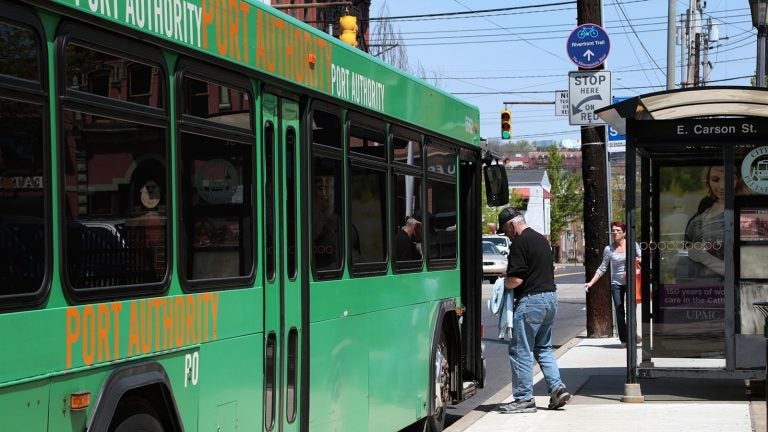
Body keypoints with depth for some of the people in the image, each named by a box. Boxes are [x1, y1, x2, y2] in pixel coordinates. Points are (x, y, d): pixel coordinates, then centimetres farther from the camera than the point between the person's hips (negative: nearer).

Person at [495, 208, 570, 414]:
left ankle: (524, 398, 2)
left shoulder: (519, 243, -13)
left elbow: (516, 279, -20)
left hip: (530, 300, -9)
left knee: (521, 350, -1)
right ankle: (557, 387, 7)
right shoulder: (542, 240, 15)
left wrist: (503, 285, 1)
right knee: (543, 347, 18)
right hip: (550, 295, 9)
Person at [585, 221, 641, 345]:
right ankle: (623, 339, 9)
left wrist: (638, 260, -18)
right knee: (619, 312, 1)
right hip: (616, 284, 1)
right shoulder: (608, 249, 4)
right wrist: (591, 282, 2)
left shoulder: (633, 245, 0)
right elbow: (602, 268, 8)